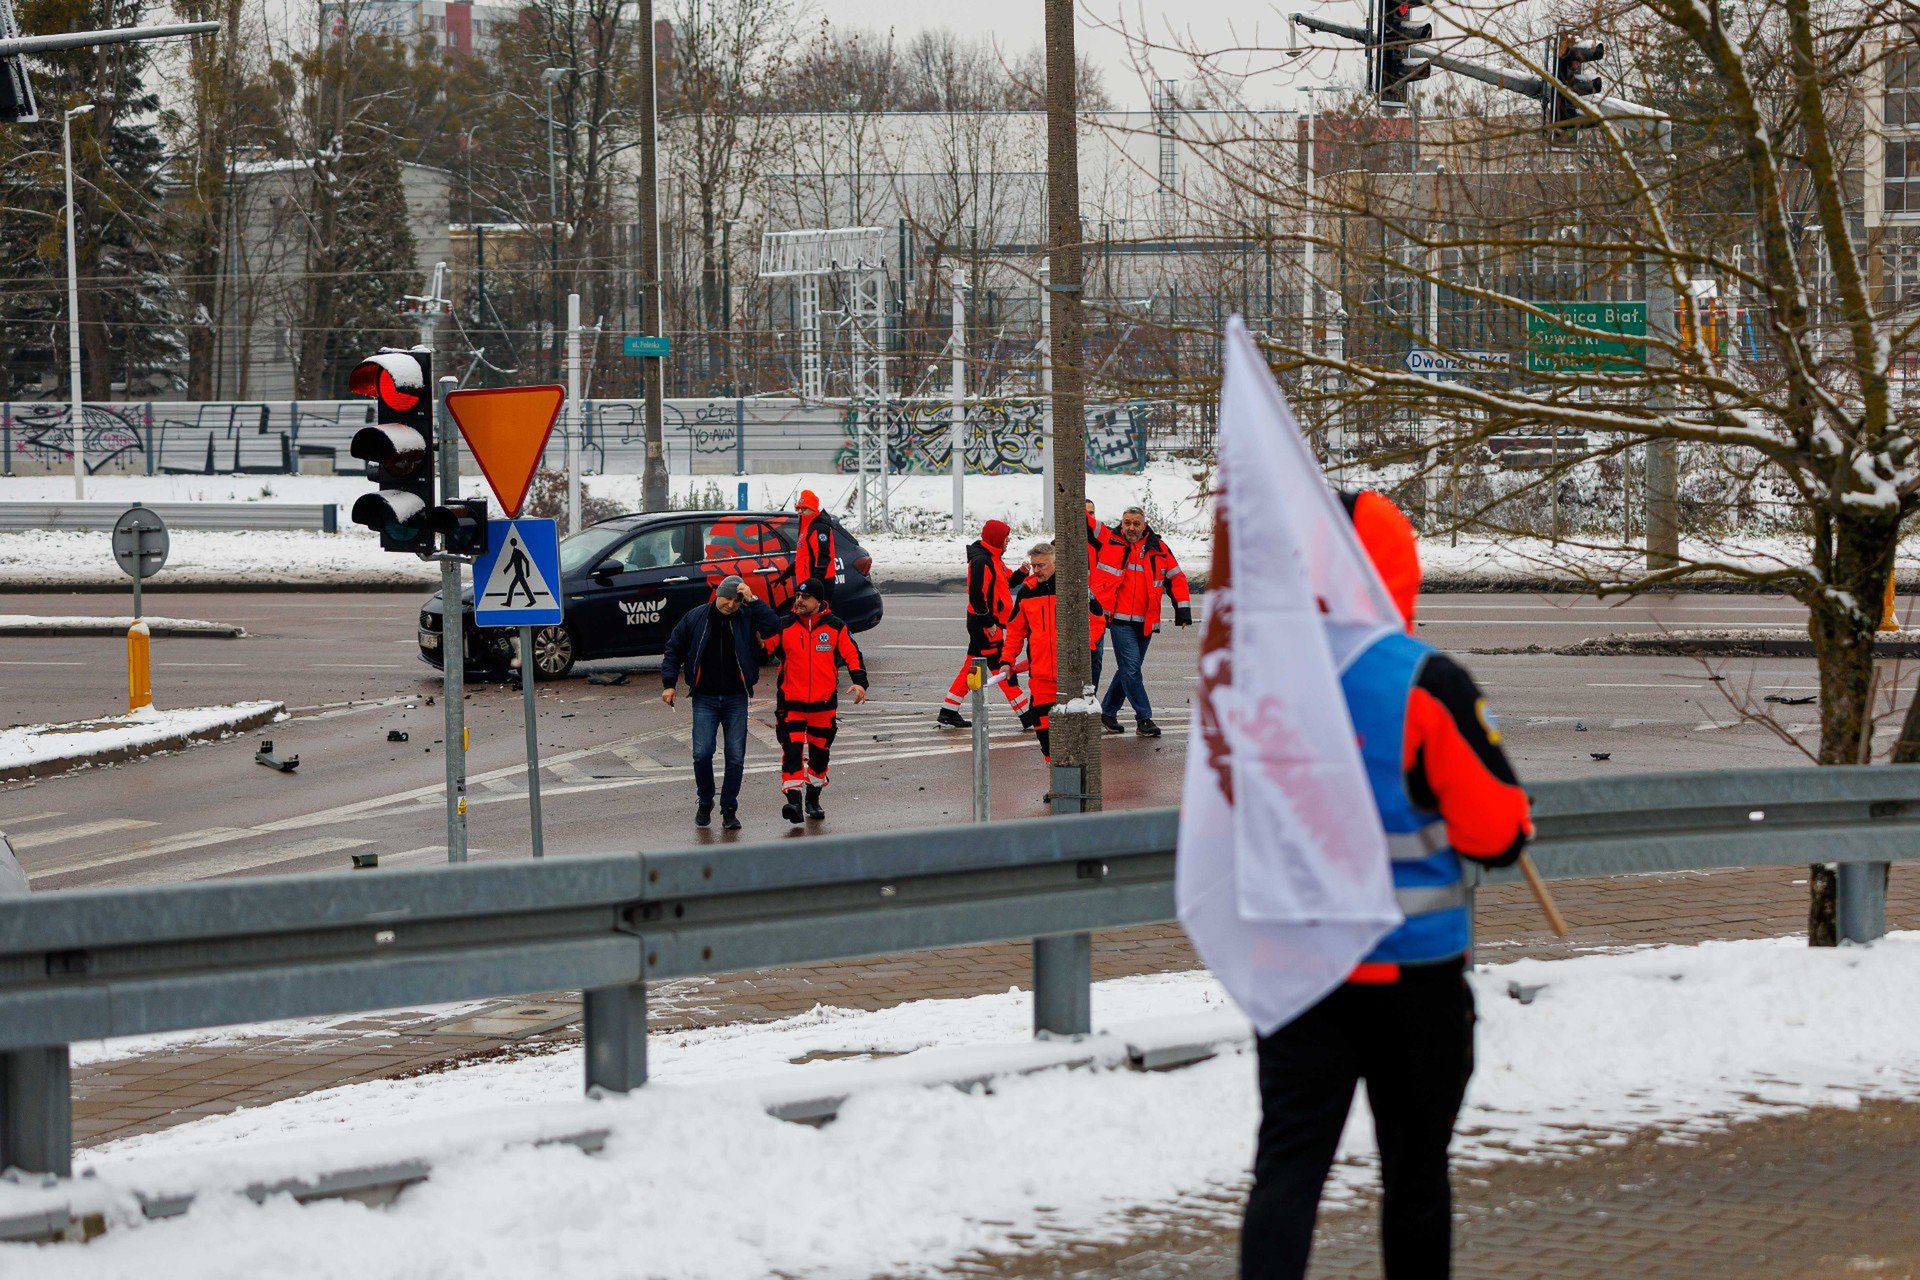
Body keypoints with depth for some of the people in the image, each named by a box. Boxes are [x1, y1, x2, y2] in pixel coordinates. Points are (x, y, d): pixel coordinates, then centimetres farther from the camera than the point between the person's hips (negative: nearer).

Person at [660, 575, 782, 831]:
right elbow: (674, 649, 8)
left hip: (736, 699, 0)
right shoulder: (696, 618, 1)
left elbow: (773, 625, -17)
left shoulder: (747, 618, 0)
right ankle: (705, 802, 14)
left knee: (736, 757, 0)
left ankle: (729, 809, 12)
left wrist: (752, 600, -17)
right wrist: (669, 683, 1)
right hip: (705, 699, 0)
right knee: (702, 754, -9)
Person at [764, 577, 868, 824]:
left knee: (820, 752, 13)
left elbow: (852, 655, 1)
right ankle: (793, 800, -21)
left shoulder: (835, 627, 2)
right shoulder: (783, 627, 2)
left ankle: (813, 799, 30)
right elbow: (763, 649, 5)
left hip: (824, 702, 1)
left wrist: (859, 682, -12)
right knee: (792, 749, -16)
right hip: (791, 702, -1)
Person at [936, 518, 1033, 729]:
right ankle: (1026, 714, -3)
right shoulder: (981, 562, -18)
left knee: (972, 667, 12)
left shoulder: (993, 559, 15)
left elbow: (1006, 584, 21)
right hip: (985, 624, -11)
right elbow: (977, 595, -22)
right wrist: (988, 623, -20)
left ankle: (948, 713, 15)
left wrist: (1020, 573, 2)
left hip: (992, 623, 11)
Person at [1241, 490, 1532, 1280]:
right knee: (1414, 1166, 11)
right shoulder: (1426, 682, -13)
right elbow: (1496, 830, -10)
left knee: (1288, 1160, -1)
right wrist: (1515, 824, 13)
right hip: (1414, 966, -2)